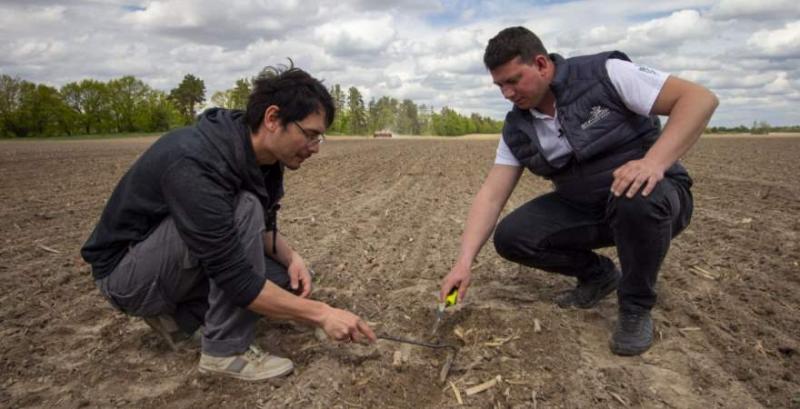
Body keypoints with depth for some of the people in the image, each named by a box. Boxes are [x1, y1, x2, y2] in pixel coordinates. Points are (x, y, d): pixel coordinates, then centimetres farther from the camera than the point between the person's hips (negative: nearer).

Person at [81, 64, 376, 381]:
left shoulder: (265, 156, -8)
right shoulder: (196, 165, -35)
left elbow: (263, 226, 5)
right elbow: (236, 280, -35)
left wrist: (292, 257, -15)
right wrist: (322, 313, -31)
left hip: (182, 260, 8)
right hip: (126, 270, -8)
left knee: (288, 276, -4)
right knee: (243, 211, -30)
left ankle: (177, 313, 7)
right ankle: (225, 350, -17)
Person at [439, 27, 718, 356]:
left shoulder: (605, 74, -17)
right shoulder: (517, 130, -3)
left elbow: (700, 98, -20)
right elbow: (491, 195, -8)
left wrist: (655, 161, -36)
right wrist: (464, 261, -19)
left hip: (655, 196, -4)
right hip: (583, 209, 5)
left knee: (637, 199, -39)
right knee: (510, 237, -12)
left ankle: (636, 307, -12)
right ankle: (598, 274, 12)